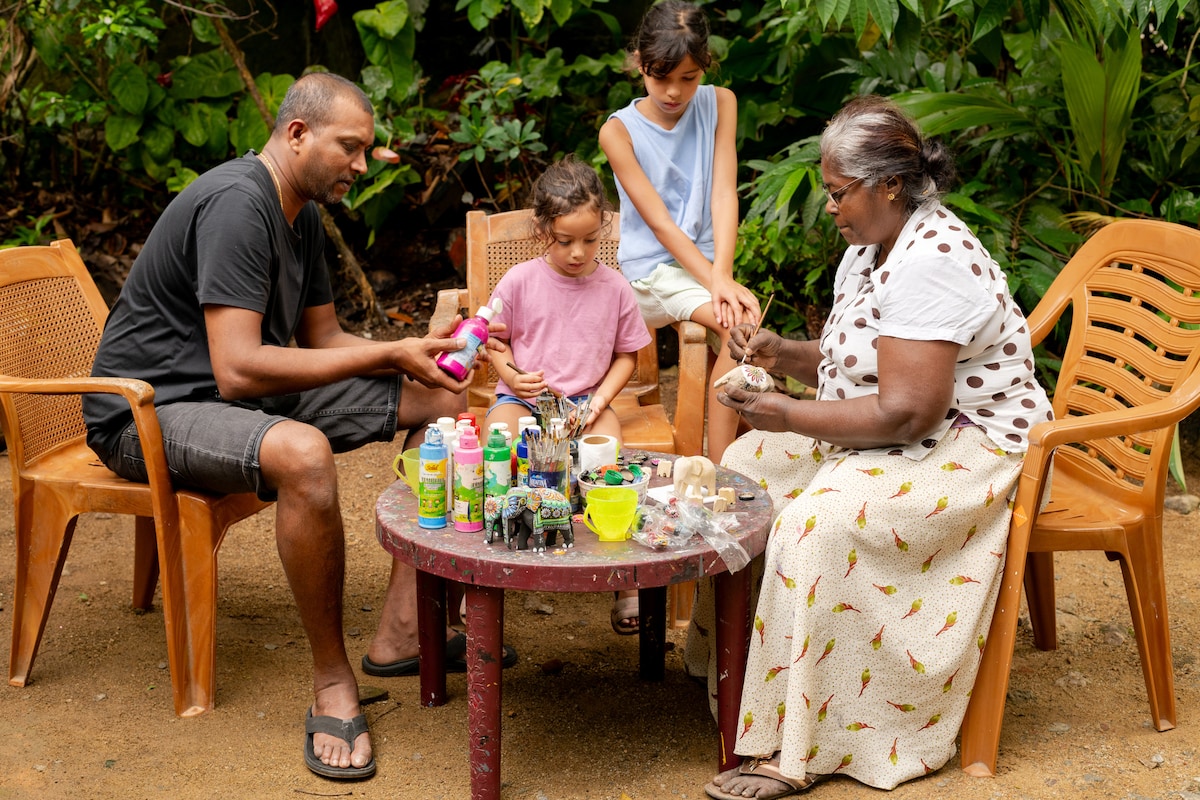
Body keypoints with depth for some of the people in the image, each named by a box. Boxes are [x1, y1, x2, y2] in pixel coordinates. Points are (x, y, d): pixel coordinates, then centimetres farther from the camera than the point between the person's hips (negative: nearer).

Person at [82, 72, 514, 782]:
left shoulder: (302, 215, 9)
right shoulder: (236, 203, -22)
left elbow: (323, 340, 15)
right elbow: (237, 370, -30)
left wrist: (412, 356, -6)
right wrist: (388, 354, -25)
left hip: (245, 395, 10)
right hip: (151, 409, -10)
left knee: (445, 399, 0)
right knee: (302, 453, -42)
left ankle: (402, 626, -4)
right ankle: (333, 682, -23)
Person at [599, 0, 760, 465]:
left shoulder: (719, 104, 5)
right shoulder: (619, 130, -7)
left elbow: (723, 194, -5)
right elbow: (659, 222, -12)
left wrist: (723, 275, -20)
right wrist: (716, 283, -22)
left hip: (705, 262, 5)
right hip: (653, 270, -5)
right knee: (743, 326, -27)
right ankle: (719, 471, -26)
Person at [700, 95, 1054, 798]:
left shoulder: (932, 261, -24)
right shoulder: (869, 250, 9)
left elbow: (905, 413, -28)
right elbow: (852, 364, 18)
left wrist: (793, 416, -21)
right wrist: (782, 354, -1)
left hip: (967, 449, -11)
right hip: (890, 438, 11)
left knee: (819, 518, -30)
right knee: (747, 463, 4)